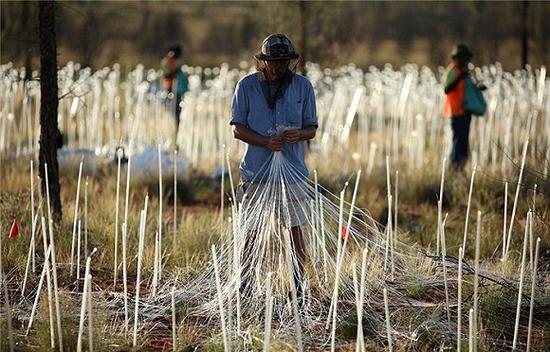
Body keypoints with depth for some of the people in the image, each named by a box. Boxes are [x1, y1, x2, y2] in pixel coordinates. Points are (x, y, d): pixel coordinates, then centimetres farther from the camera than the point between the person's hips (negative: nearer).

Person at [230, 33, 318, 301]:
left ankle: (299, 289, 10)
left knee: (295, 230, 2)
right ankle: (245, 289, 12)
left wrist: (299, 134, -17)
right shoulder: (247, 86, 1)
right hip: (256, 171, -1)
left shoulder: (302, 86, 4)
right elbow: (237, 128, -1)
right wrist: (266, 142, -17)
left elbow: (311, 129, 7)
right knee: (253, 231, 4)